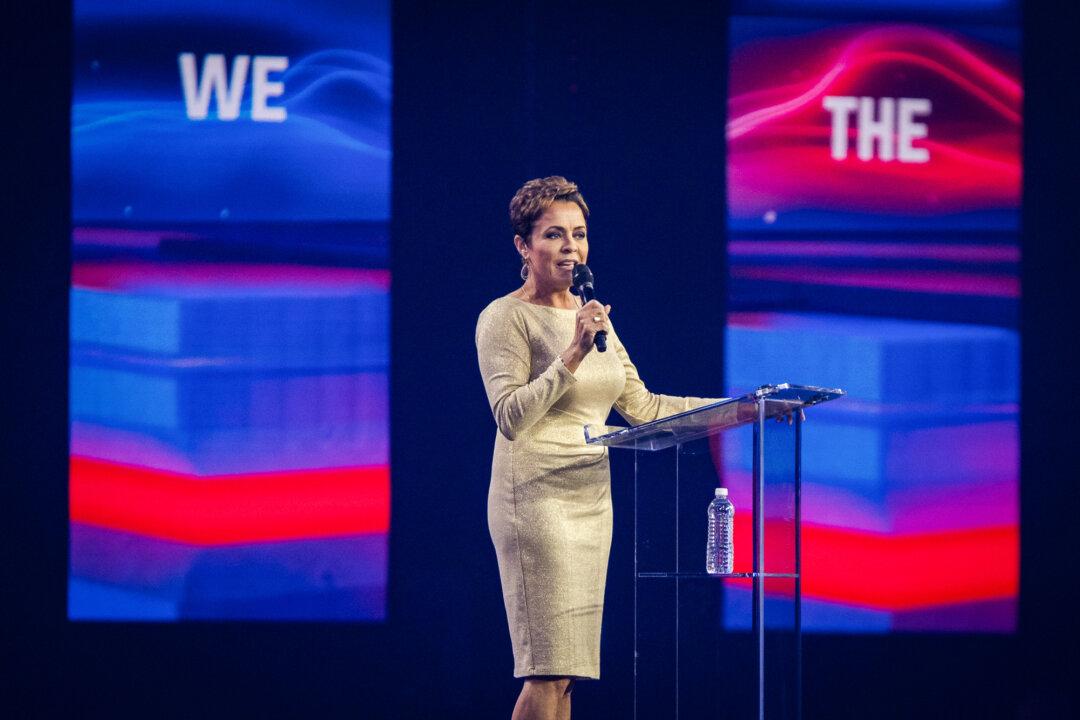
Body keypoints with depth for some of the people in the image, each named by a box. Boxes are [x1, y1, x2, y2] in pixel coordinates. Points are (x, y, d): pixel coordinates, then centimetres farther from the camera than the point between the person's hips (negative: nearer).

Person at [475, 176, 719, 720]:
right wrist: (574, 354, -22)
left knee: (566, 671, 3)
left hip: (593, 498, 8)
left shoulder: (590, 316, 18)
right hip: (538, 496, -8)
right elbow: (510, 418, -16)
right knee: (550, 668, -14)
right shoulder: (504, 319, -5)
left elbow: (640, 407, 18)